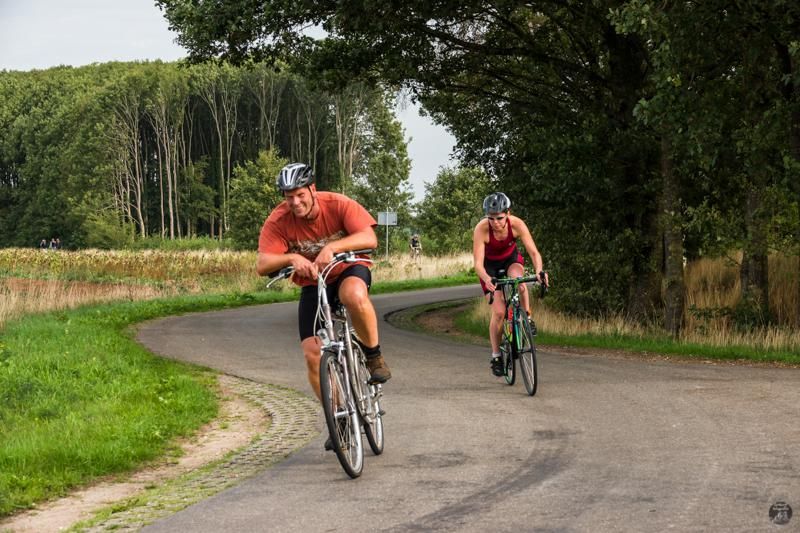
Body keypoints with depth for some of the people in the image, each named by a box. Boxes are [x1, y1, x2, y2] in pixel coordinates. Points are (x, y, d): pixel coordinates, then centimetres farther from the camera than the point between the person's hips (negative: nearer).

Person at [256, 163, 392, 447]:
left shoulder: (338, 205, -21)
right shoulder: (278, 221, -19)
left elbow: (369, 238, -32)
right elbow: (262, 265, -27)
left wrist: (332, 247, -46)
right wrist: (292, 258, -46)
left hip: (349, 270, -3)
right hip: (312, 285, 3)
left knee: (355, 295, -41)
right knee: (312, 355, -9)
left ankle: (374, 356, -18)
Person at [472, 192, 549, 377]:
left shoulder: (516, 224, -29)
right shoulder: (481, 229, -33)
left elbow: (534, 252, -30)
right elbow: (478, 263, -35)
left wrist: (539, 270, -50)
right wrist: (487, 279, -55)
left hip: (511, 259, 1)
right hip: (490, 265, -1)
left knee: (519, 279, -36)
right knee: (499, 312, -13)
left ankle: (527, 320, -14)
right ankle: (495, 355, 4)